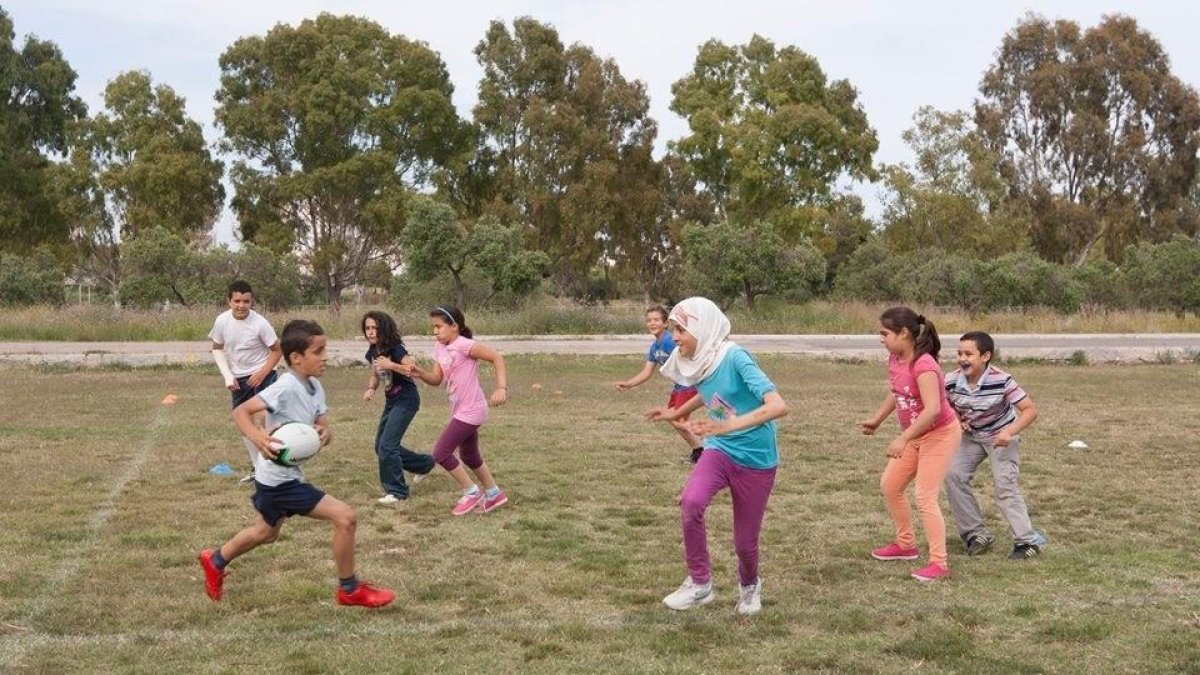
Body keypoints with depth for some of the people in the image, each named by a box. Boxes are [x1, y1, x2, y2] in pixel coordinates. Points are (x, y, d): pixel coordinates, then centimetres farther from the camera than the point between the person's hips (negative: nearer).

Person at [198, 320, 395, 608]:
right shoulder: (286, 387, -24)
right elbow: (240, 411, -27)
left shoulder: (315, 387, 2)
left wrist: (325, 433, -21)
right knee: (345, 517, -13)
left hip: (275, 478, 10)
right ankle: (349, 589, 2)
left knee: (266, 532, 33)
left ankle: (216, 560, 53)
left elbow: (323, 426, 3)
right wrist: (257, 437, -44)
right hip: (279, 479, -10)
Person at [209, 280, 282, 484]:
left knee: (260, 418, -22)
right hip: (238, 378, 5)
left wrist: (262, 373, -19)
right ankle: (257, 468, 24)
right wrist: (228, 375, -5)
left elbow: (276, 350, -9)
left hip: (262, 374, -5)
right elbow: (217, 349, 5)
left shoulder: (260, 323, -20)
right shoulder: (222, 321, -11)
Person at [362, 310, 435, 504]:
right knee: (380, 446, 13)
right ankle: (424, 463, 31)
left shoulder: (396, 349, -20)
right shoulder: (372, 352, 2)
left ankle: (396, 491, 0)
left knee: (387, 445, -14)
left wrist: (391, 365, -38)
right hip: (391, 401, 9)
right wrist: (370, 389, -2)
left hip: (406, 400, -9)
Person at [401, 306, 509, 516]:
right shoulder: (440, 349, 7)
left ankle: (471, 493, 3)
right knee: (469, 457, 21)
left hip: (470, 410, -10)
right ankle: (494, 494, 36)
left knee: (440, 452, -11)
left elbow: (497, 357, -23)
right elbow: (436, 379, 7)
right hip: (460, 410, 10)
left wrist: (501, 388, -32)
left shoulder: (464, 345, -19)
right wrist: (419, 372, -13)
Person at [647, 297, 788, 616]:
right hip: (719, 450, 4)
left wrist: (727, 426, -42)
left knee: (744, 541, 6)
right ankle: (700, 583, -9)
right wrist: (676, 413, 25)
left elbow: (778, 406, -34)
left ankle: (749, 586, 41)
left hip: (756, 461, -4)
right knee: (691, 501, -27)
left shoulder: (735, 358, -24)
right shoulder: (697, 363, -3)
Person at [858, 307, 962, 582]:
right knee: (889, 486, 14)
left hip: (939, 435, -9)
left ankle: (939, 563, -4)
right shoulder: (895, 360, -2)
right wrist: (877, 419, 16)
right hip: (915, 435, 9)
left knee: (925, 498, -12)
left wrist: (902, 439, -38)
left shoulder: (923, 365, -29)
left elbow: (933, 409, -38)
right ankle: (906, 544, 30)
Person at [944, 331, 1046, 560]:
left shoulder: (1001, 381, -30)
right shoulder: (951, 381, -19)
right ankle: (976, 534, 5)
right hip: (971, 436, 5)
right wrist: (956, 421, -16)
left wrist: (1009, 432, -36)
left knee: (1004, 484, -14)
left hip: (1001, 437, -4)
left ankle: (1027, 540, -1)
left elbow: (1030, 410, -24)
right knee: (953, 475, -8)